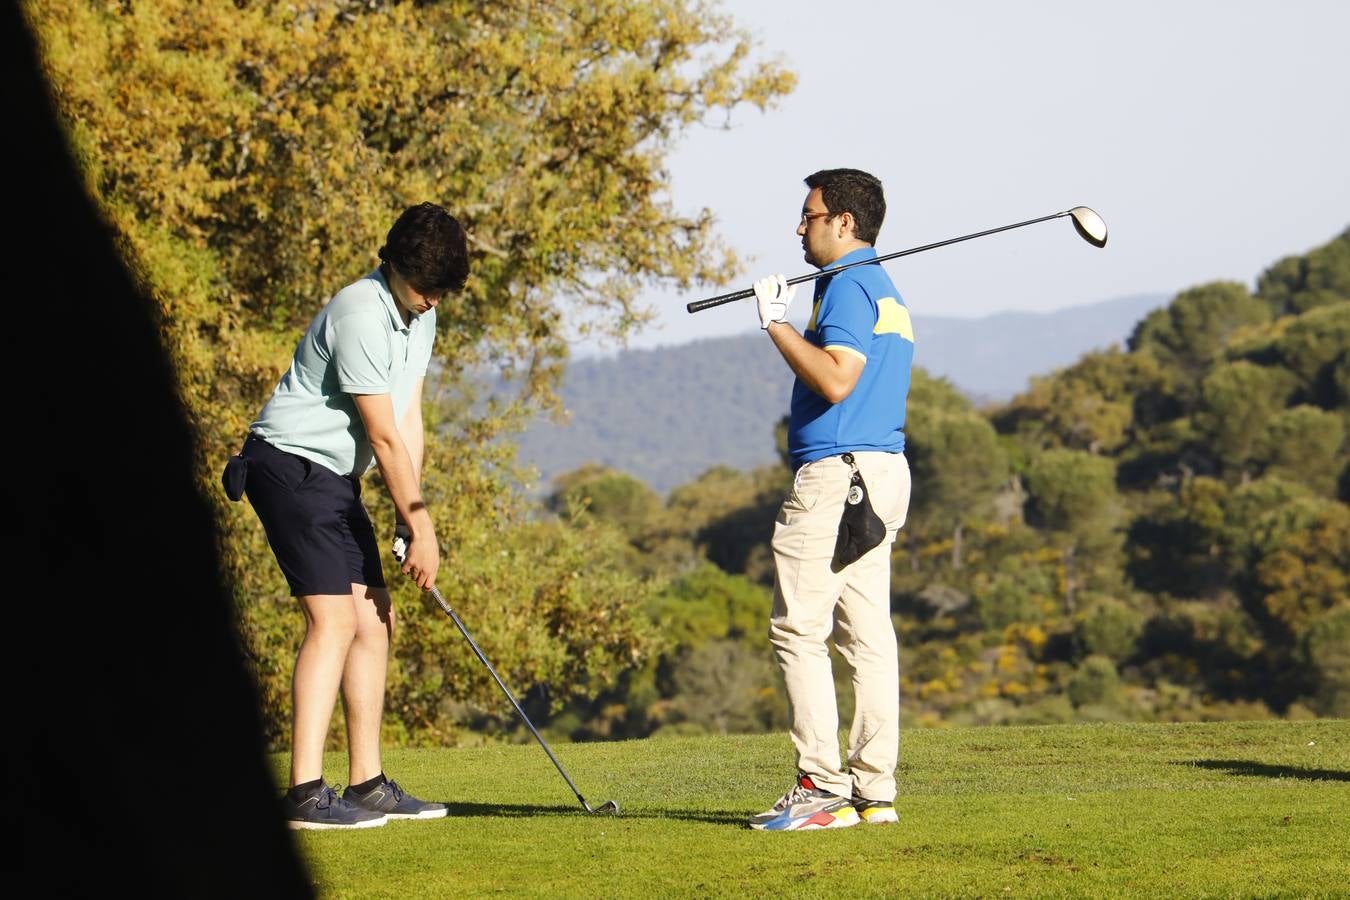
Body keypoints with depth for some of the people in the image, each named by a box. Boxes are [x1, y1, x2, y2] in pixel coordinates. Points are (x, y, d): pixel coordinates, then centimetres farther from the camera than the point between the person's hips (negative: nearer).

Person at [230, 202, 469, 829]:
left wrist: (412, 516, 1)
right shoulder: (361, 317, -22)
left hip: (334, 479, 10)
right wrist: (421, 528, -14)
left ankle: (368, 784, 13)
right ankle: (305, 793, -23)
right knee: (332, 619, -18)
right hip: (292, 466, -10)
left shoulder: (419, 315, 8)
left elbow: (408, 419, 10)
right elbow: (384, 438, -19)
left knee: (374, 619, 8)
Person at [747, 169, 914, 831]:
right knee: (868, 633, 7)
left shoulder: (848, 285, -11)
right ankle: (875, 790, 6)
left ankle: (823, 787, -11)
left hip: (836, 472, -10)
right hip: (884, 472, 10)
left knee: (798, 630, -8)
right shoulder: (884, 289, 22)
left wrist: (777, 325, -15)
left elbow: (836, 380, -23)